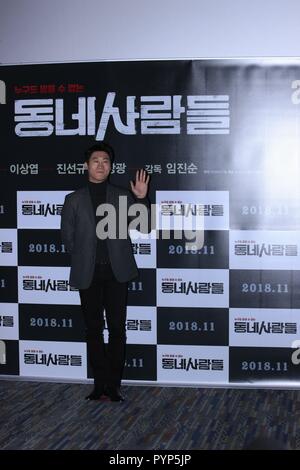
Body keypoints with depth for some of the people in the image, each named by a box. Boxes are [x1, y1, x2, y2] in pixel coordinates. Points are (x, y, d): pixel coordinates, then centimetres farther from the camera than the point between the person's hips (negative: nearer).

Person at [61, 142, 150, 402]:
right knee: (94, 330, 6)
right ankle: (100, 383, 15)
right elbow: (68, 236, 10)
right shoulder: (74, 200, 6)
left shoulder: (123, 196, 6)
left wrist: (141, 198, -10)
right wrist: (83, 259, 9)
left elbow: (143, 227, 1)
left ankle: (114, 385, 9)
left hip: (116, 272, 0)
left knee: (117, 329, 1)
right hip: (88, 274, 0)